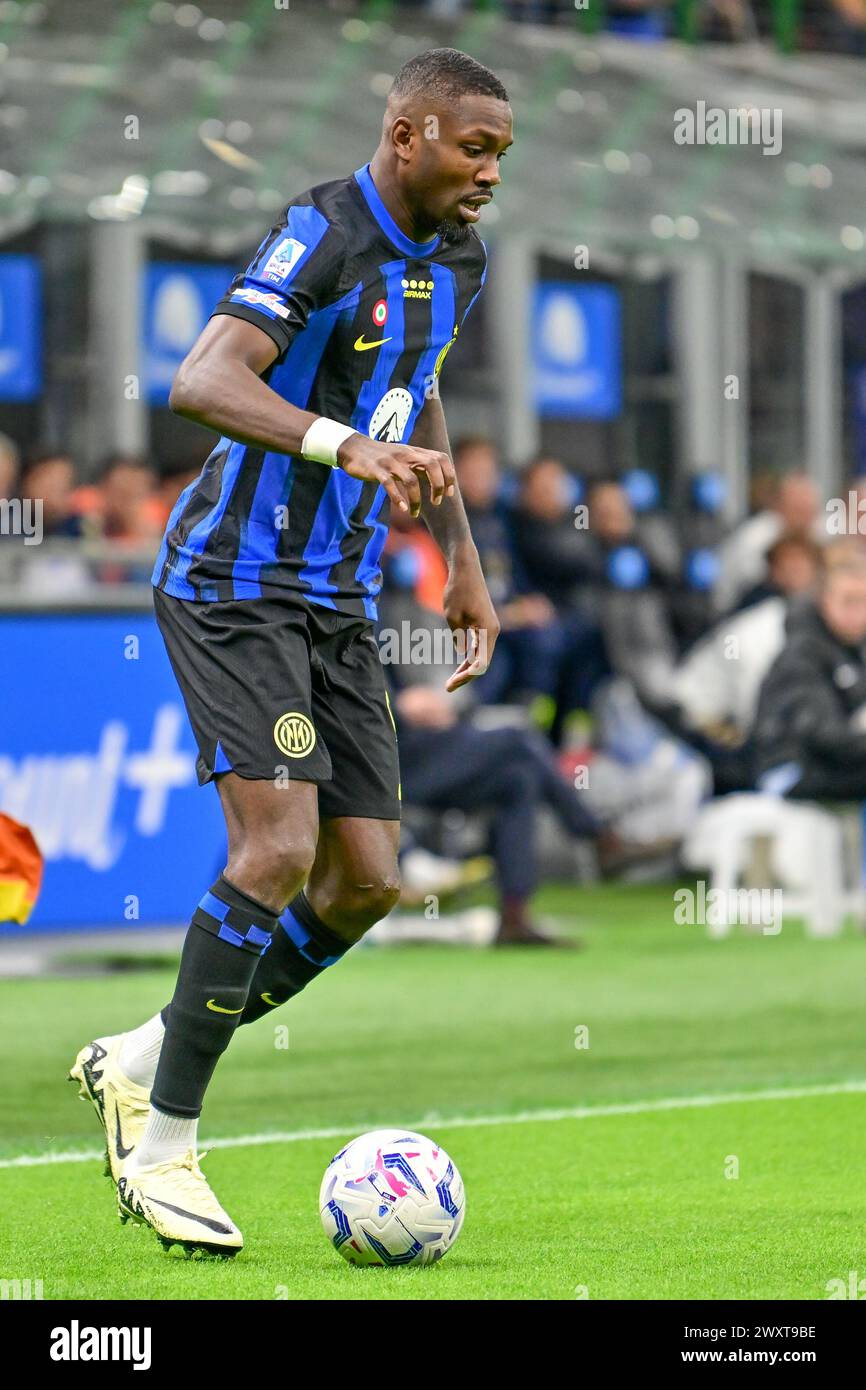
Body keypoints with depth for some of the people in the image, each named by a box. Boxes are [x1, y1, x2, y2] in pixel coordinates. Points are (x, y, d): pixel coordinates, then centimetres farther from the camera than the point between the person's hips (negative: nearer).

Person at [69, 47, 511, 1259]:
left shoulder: (454, 260, 9)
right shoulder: (322, 236, -17)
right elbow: (201, 385, -31)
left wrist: (462, 563, 24)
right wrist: (349, 446, -44)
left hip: (339, 601, 8)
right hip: (235, 583, -8)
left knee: (367, 880, 1)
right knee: (280, 849, -19)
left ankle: (139, 1063, 17)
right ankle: (163, 1144, -6)